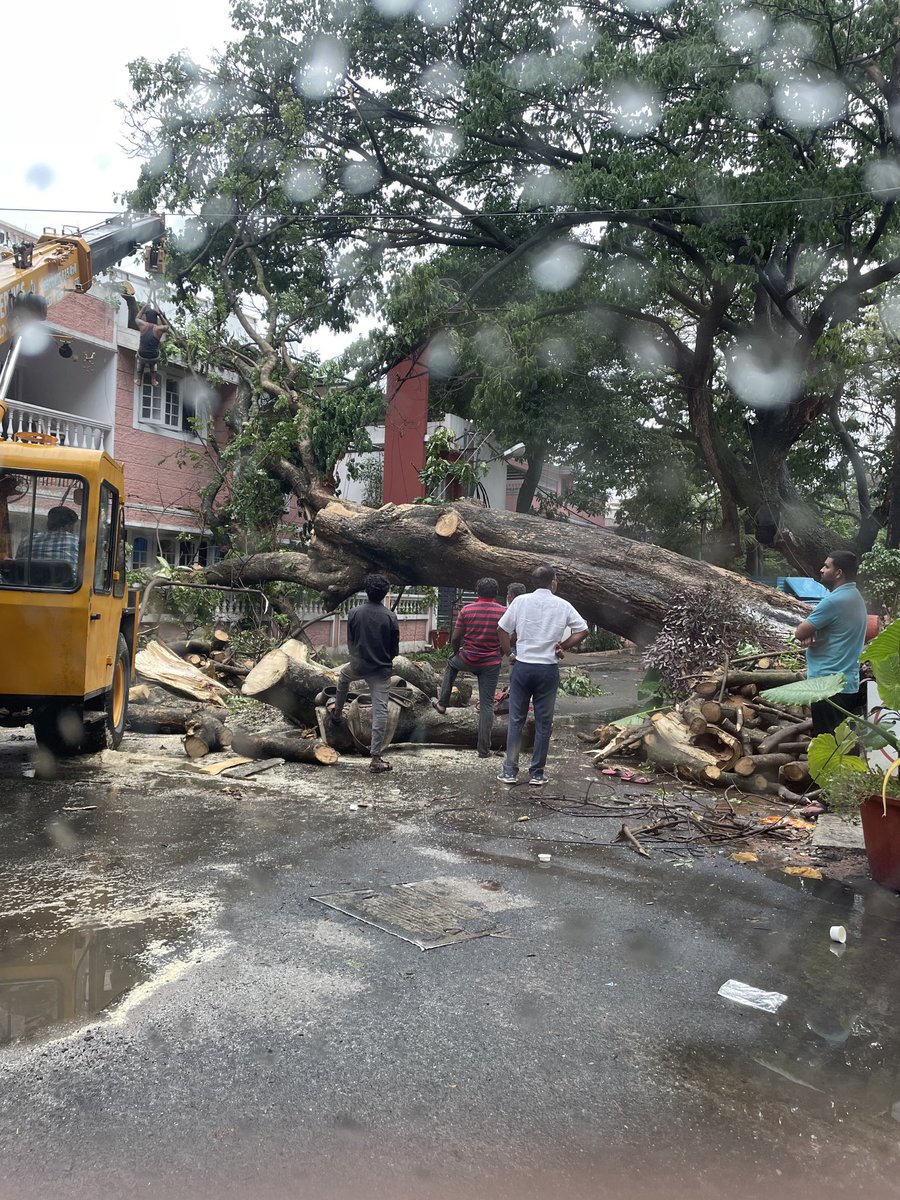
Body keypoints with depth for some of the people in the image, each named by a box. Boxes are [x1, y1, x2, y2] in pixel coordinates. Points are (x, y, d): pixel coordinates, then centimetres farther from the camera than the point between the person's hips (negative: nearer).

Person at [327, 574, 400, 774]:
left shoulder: (355, 613, -7)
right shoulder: (390, 617, -10)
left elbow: (350, 642, 4)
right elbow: (395, 648, -3)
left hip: (358, 666, 2)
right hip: (381, 670, -2)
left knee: (344, 674, 37)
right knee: (380, 711, -1)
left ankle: (337, 710, 53)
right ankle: (375, 758, -2)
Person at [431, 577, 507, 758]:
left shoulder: (467, 610, -6)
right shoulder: (504, 612, -6)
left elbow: (455, 638, -3)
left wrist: (456, 652, 17)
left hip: (468, 659, 0)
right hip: (492, 664, 0)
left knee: (451, 663, 35)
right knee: (487, 705, 5)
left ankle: (442, 703, 37)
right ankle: (484, 749, 6)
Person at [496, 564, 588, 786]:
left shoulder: (521, 601, -2)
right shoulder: (562, 605, 0)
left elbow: (503, 630, -2)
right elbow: (583, 630, 4)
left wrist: (509, 654, 9)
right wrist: (563, 646, 9)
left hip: (523, 666, 0)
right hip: (548, 669, 0)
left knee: (516, 720, 9)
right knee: (543, 723, 9)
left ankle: (510, 771, 13)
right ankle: (537, 774, 14)